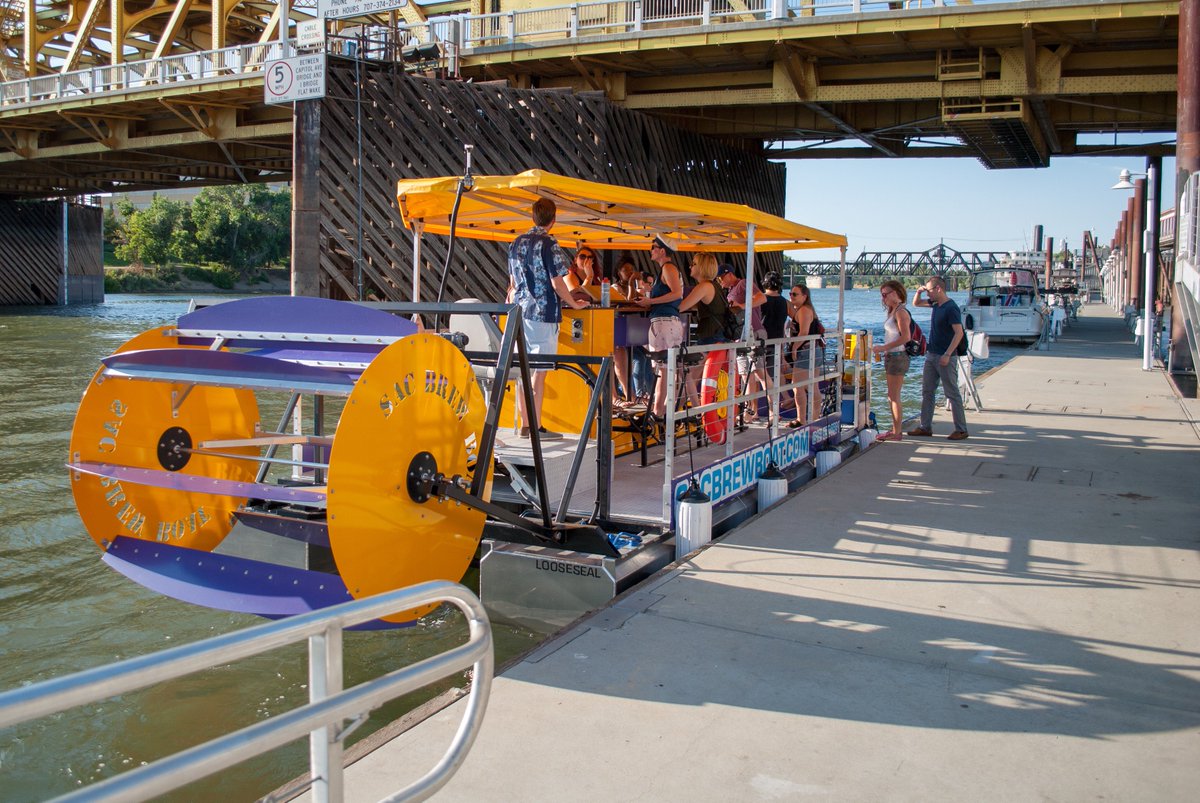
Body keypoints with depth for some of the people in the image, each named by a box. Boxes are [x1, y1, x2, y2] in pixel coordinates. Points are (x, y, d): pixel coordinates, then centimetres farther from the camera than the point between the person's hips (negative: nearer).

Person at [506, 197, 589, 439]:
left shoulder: (517, 243, 11)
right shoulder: (549, 245, -11)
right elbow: (557, 283, -13)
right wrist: (574, 304, 2)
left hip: (520, 312, 7)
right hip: (543, 314, -7)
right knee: (539, 372, -4)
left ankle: (524, 425, 12)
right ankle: (536, 427, -1)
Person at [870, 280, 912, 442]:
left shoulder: (901, 312, -15)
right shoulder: (893, 311, 14)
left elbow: (906, 337, -23)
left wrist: (884, 348, -22)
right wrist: (883, 349, 12)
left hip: (897, 356, -10)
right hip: (891, 356, 10)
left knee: (894, 396, -5)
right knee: (892, 396, 14)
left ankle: (897, 433, 0)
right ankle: (895, 430, 21)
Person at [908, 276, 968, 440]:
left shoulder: (951, 308, -17)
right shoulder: (936, 304, 9)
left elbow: (959, 333, -22)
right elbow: (916, 303, 26)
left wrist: (947, 355, -27)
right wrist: (919, 292, 5)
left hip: (945, 358, -9)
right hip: (932, 355, 9)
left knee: (952, 393, -3)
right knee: (927, 391, 10)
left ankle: (961, 430, 3)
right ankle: (925, 427, 15)